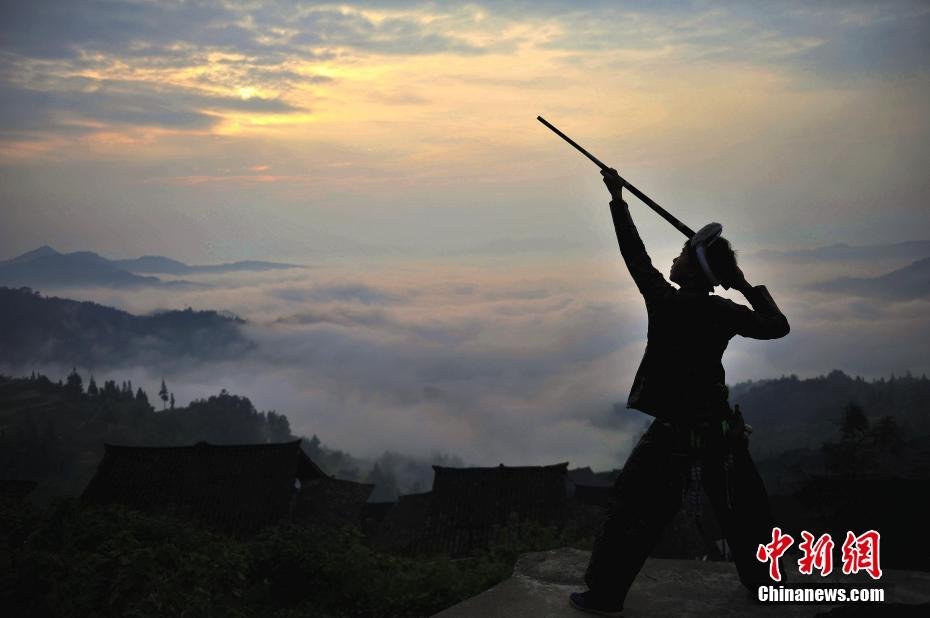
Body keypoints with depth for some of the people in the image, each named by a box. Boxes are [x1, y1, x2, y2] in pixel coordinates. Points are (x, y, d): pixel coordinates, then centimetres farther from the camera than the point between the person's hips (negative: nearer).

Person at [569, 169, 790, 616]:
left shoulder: (663, 300, -11)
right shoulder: (727, 314, -4)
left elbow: (634, 254, -1)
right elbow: (778, 326, 8)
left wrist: (617, 200, 7)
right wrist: (749, 288, 14)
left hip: (672, 433, -3)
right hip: (720, 430, 3)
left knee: (633, 513, 1)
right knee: (742, 509, 20)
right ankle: (762, 579, 32)